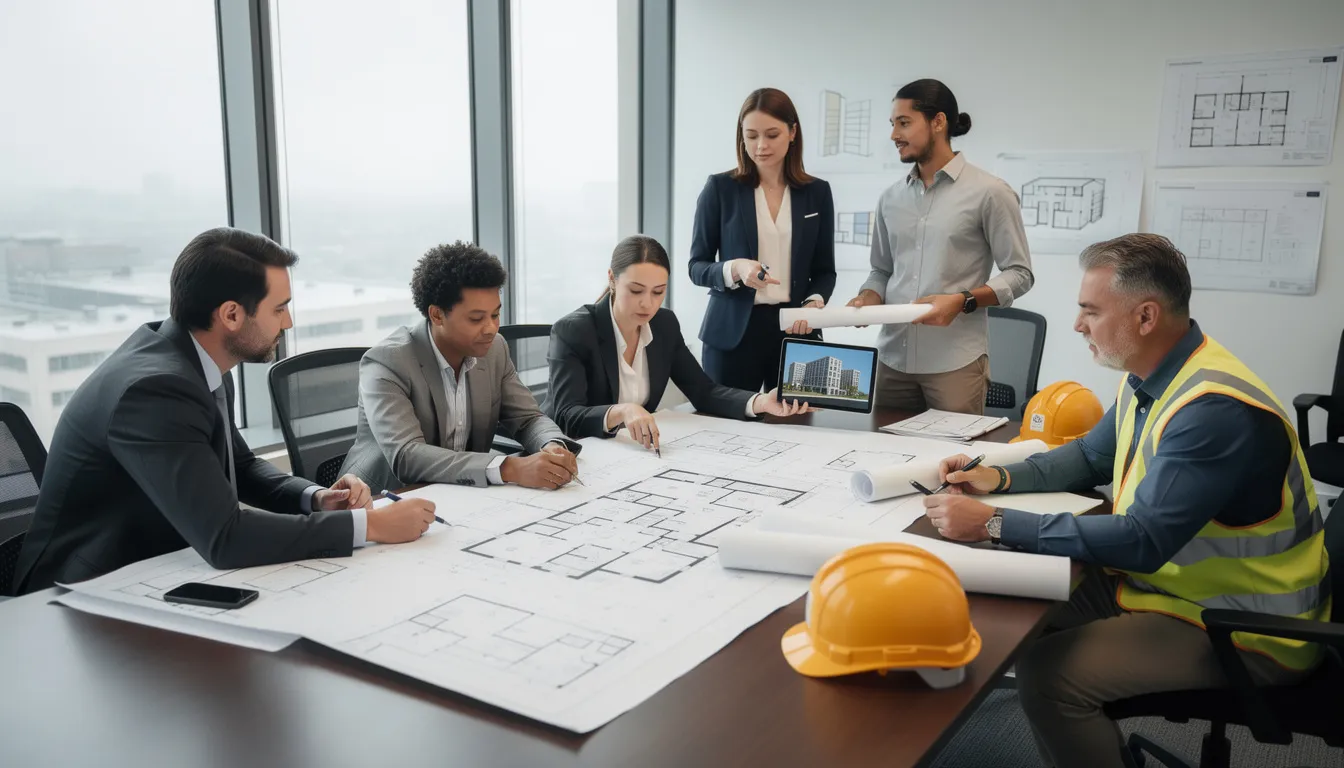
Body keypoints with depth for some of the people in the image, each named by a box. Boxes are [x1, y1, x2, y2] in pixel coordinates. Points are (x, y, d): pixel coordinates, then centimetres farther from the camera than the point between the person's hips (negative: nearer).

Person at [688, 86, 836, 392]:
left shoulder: (817, 192, 6)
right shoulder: (720, 188, -1)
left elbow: (824, 269, 10)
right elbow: (697, 266, 1)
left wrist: (814, 303, -10)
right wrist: (734, 269, -19)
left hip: (795, 329, 2)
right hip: (733, 332, -2)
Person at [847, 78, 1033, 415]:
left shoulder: (989, 192, -3)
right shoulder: (890, 199, 12)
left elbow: (1019, 273, -2)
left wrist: (963, 301, -17)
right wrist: (868, 298, -3)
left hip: (955, 362, -4)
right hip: (892, 358, 4)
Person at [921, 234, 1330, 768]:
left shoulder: (1217, 408, -29)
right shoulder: (1149, 379, 1)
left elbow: (1143, 541, -33)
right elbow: (1092, 456, 17)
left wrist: (994, 524, -31)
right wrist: (1000, 477, 0)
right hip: (1164, 579, 9)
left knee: (1047, 673, -22)